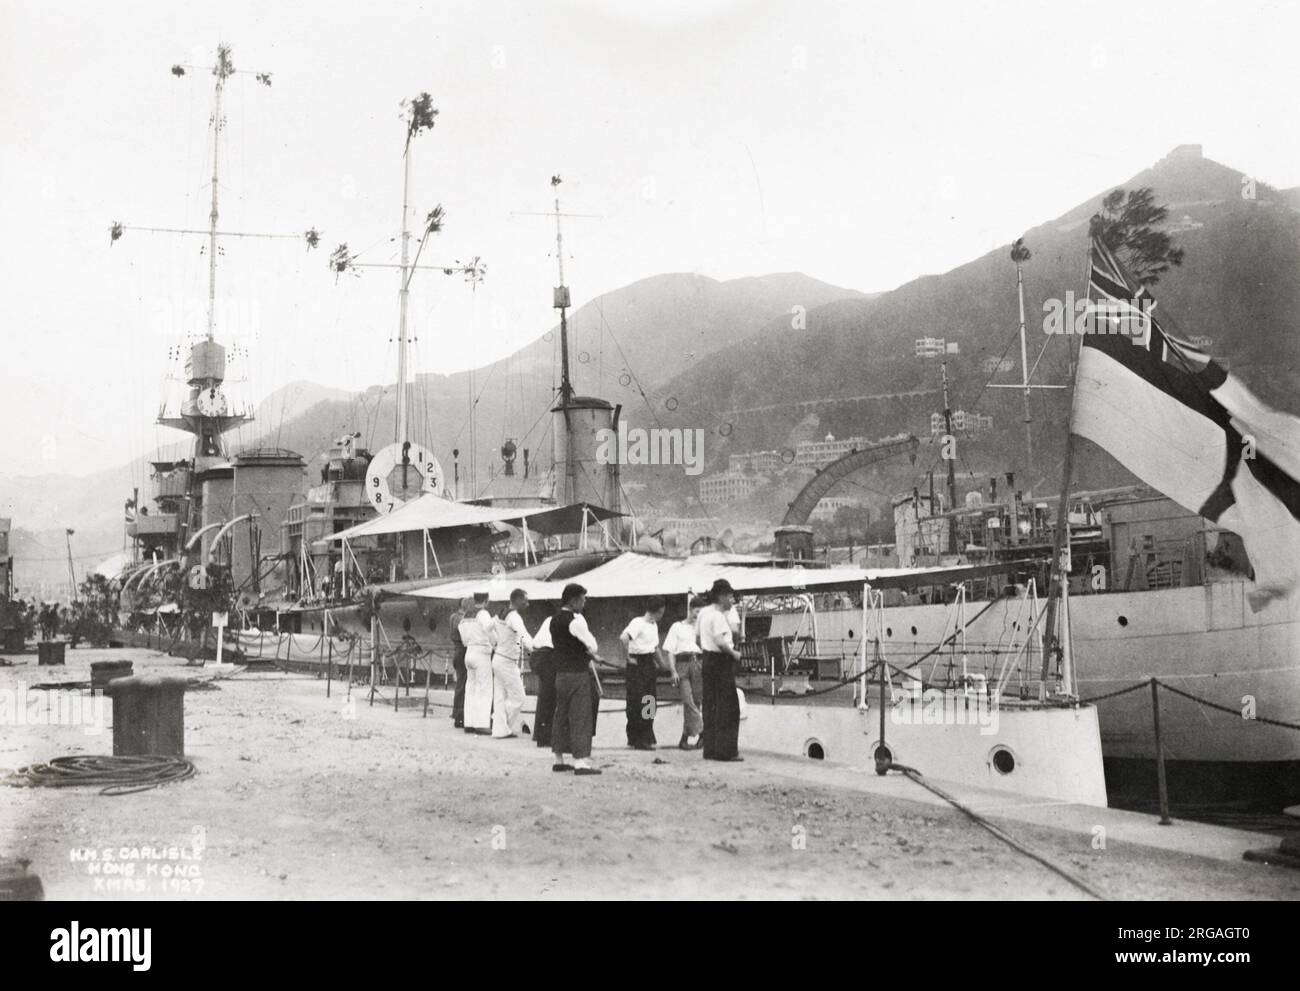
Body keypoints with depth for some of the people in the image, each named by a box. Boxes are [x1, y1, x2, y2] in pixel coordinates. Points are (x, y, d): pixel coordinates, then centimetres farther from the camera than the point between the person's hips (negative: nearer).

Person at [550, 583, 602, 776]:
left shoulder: (555, 619, 12)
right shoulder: (575, 620, -16)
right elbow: (592, 647, -17)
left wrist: (587, 660, 13)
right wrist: (594, 656, 6)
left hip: (560, 672, 9)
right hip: (577, 673, -9)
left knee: (561, 715, 14)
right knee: (581, 717, -7)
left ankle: (559, 759, 21)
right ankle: (581, 761, -9)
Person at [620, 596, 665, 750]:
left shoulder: (654, 626, 14)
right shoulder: (638, 623, -14)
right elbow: (624, 637, -30)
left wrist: (658, 663, 18)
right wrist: (628, 657, -23)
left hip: (649, 664, 9)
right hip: (637, 665, -9)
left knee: (649, 703, 9)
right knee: (636, 703, -6)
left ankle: (646, 738, 17)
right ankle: (635, 740, -1)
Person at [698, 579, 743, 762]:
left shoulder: (703, 612, 13)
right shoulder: (718, 616, -16)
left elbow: (699, 639, 19)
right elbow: (720, 642, -26)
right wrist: (734, 653, -13)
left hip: (708, 659, 9)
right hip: (721, 660, -9)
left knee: (710, 706, 11)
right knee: (728, 707, -4)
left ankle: (710, 749, 14)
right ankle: (725, 750, -5)